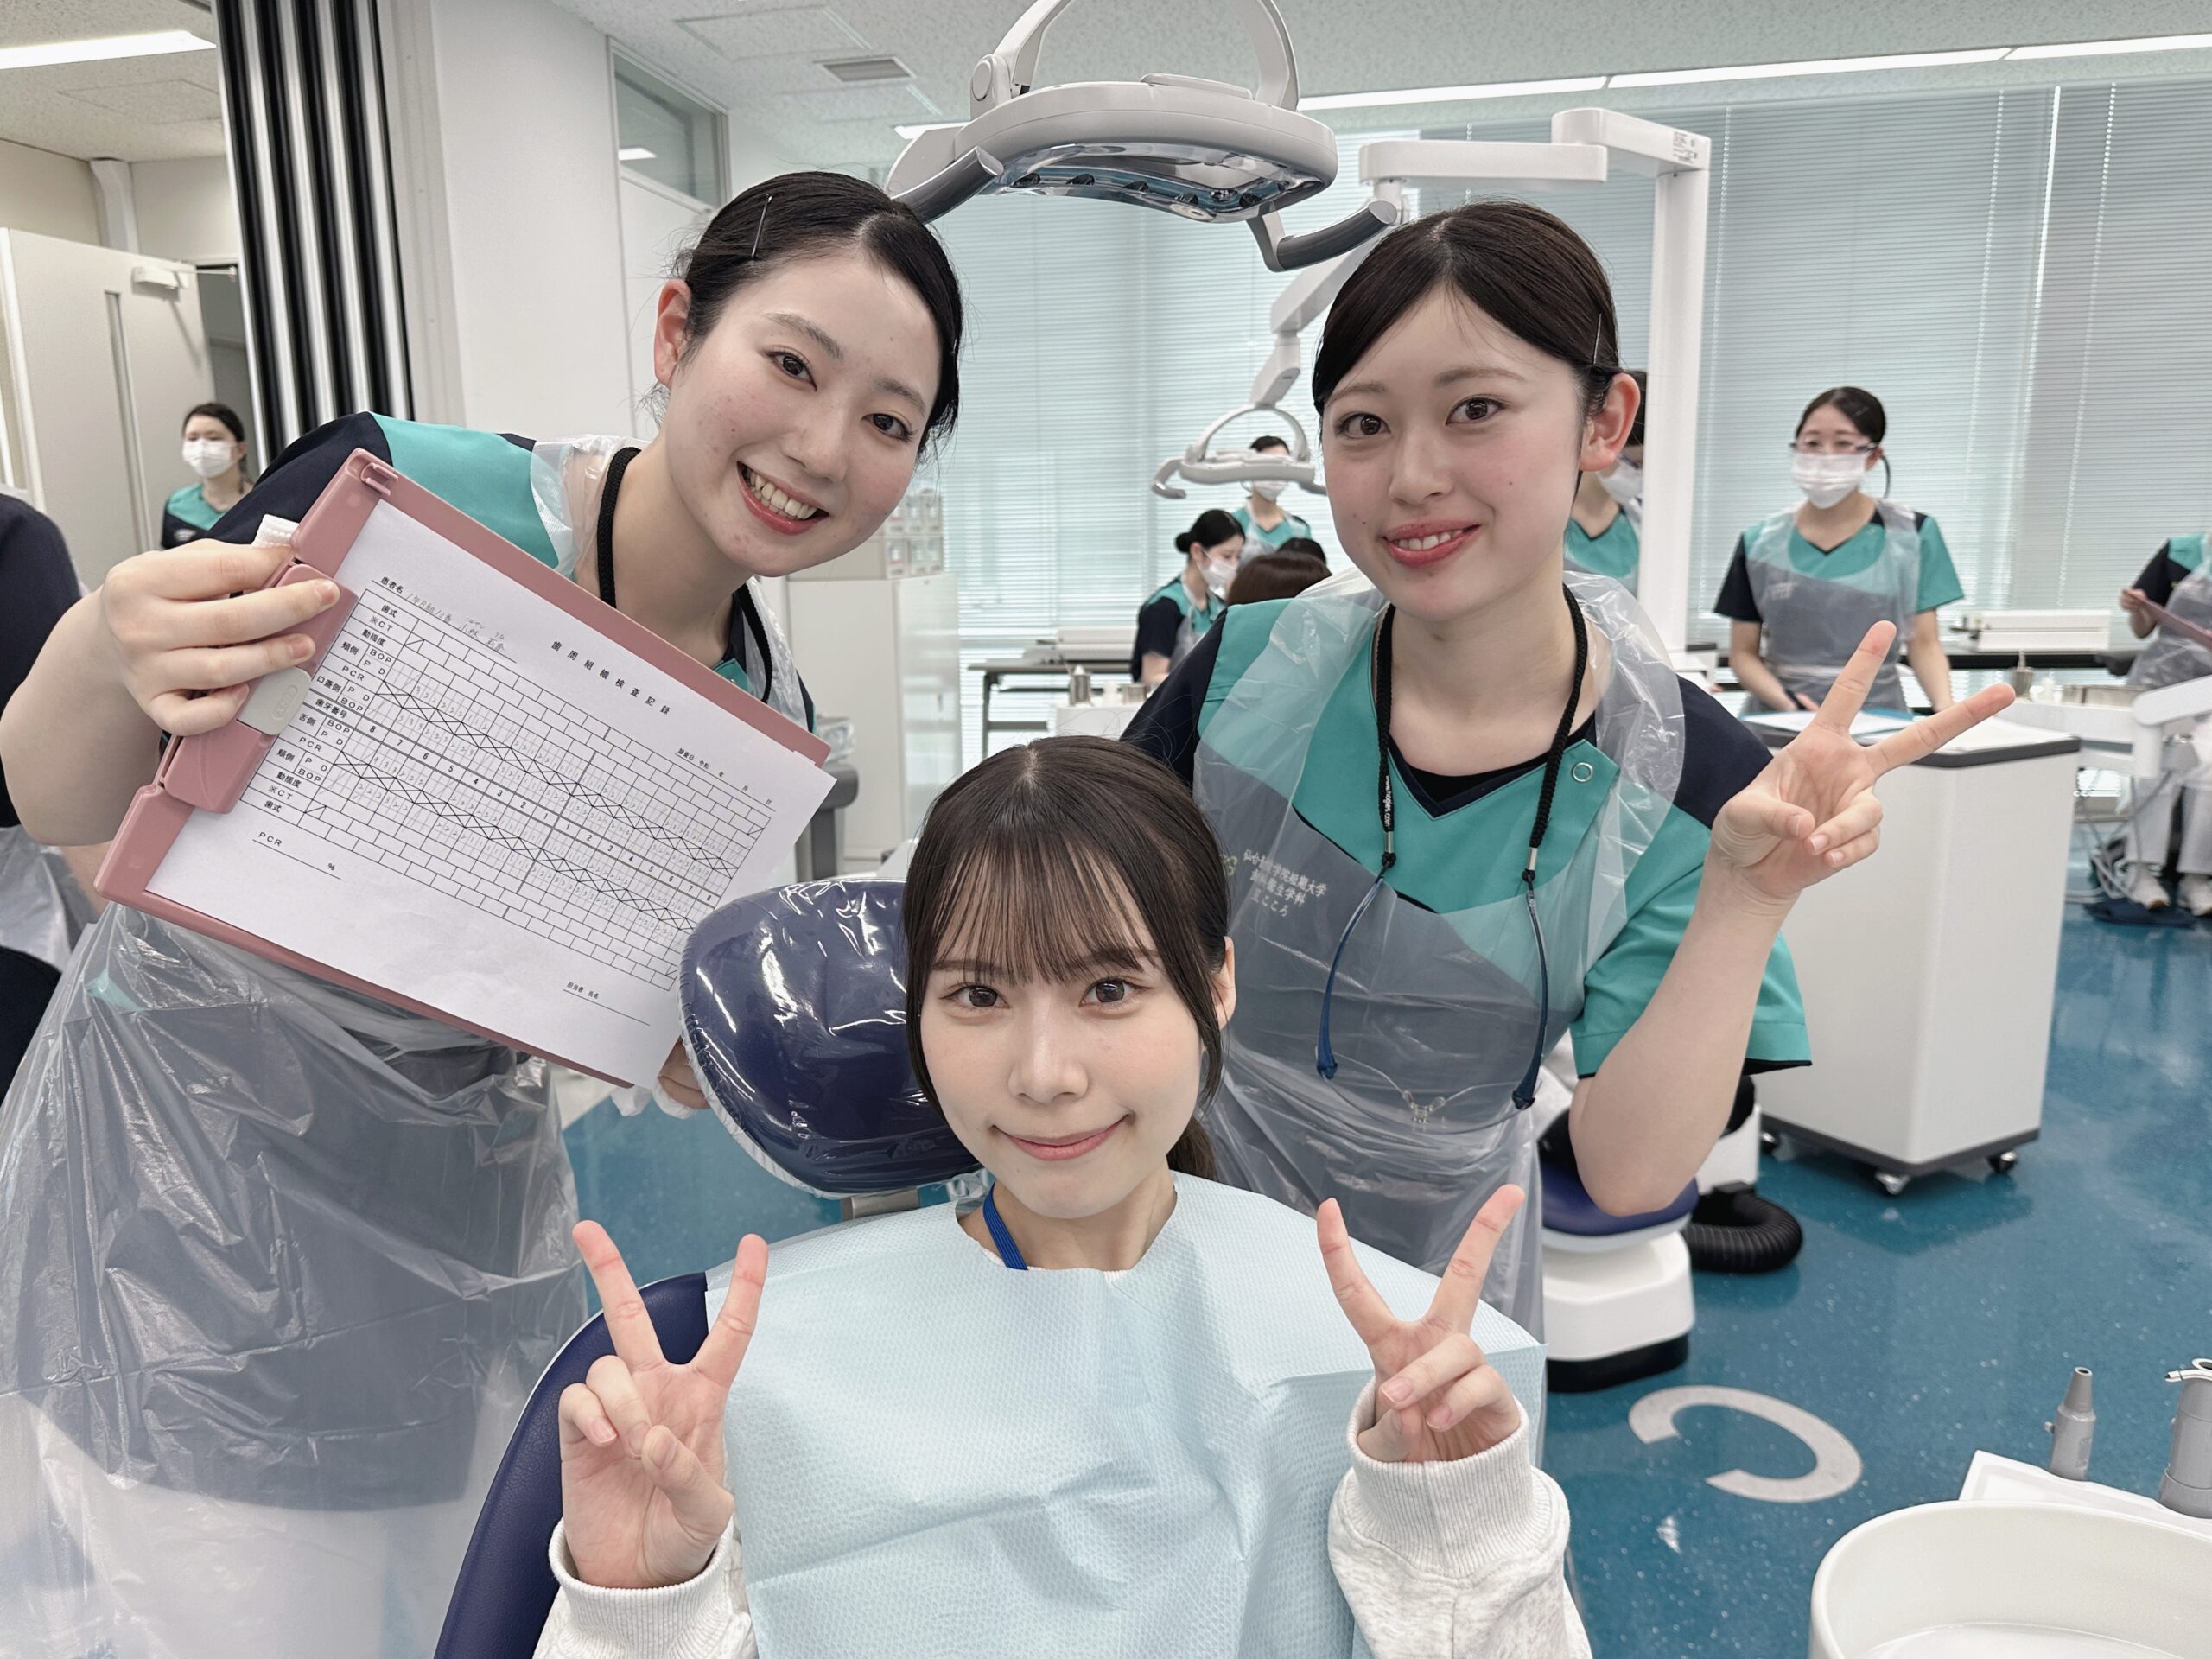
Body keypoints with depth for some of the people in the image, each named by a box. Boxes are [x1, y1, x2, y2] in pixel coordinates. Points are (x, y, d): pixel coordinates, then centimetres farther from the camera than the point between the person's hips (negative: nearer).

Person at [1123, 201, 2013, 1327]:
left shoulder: (1683, 782, -18)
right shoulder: (1251, 666, -16)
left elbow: (1629, 1173, -21)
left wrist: (1745, 903, -31)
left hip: (1429, 1265, -1)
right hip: (1180, 1204, 1)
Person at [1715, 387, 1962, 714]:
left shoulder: (1910, 535, 6)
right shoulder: (1760, 543, 5)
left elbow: (1924, 643, 7)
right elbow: (1743, 653, 6)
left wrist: (1946, 710, -11)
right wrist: (1786, 702, -12)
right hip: (1778, 721, 0)